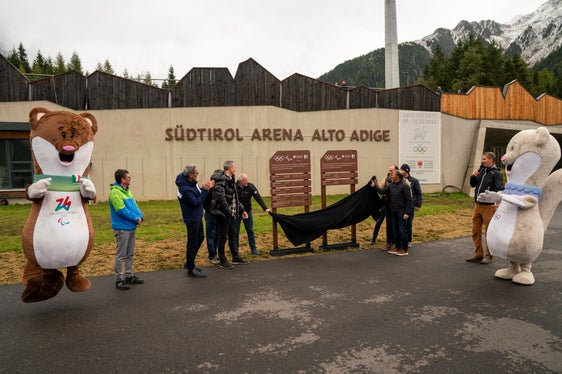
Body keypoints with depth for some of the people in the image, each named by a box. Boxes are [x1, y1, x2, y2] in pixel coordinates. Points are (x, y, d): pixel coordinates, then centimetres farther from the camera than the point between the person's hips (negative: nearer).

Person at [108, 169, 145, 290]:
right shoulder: (115, 192, -16)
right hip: (122, 229, -9)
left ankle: (129, 276, 27)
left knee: (130, 254, 16)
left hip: (132, 227, 9)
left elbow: (135, 205, 12)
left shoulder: (127, 191, 12)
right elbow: (122, 210, -22)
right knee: (121, 255, 0)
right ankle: (119, 279, 9)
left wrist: (140, 217, -5)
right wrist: (136, 219, -16)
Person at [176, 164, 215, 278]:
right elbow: (196, 202, -25)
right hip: (192, 218, -10)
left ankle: (189, 263, 34)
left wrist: (205, 188, -5)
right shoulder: (185, 189, -26)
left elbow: (198, 195, 8)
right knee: (193, 243, 0)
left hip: (197, 217, 10)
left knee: (200, 238, 21)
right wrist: (205, 190, -22)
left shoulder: (191, 183, 2)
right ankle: (191, 270, 13)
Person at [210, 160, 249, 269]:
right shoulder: (221, 181, -17)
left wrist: (241, 210, 19)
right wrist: (228, 211, -20)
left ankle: (235, 257, 29)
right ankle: (222, 261, 11)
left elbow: (235, 197, 20)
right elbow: (221, 198, -24)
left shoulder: (231, 180, 14)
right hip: (223, 214, -9)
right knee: (223, 237, 0)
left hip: (230, 213, 9)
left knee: (232, 235, 17)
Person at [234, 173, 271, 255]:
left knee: (250, 231, 6)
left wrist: (265, 208, -22)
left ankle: (253, 249, 15)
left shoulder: (251, 186, -10)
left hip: (247, 212, 2)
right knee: (235, 232, 6)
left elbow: (258, 198, -13)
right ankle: (235, 249, 19)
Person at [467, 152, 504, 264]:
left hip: (489, 206, -7)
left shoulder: (496, 173, -8)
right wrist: (473, 176, 2)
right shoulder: (481, 170, 13)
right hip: (477, 205, 7)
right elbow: (473, 184, 21)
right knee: (475, 231, 11)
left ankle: (489, 256, 14)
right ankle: (478, 254, 22)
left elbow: (500, 189, -18)